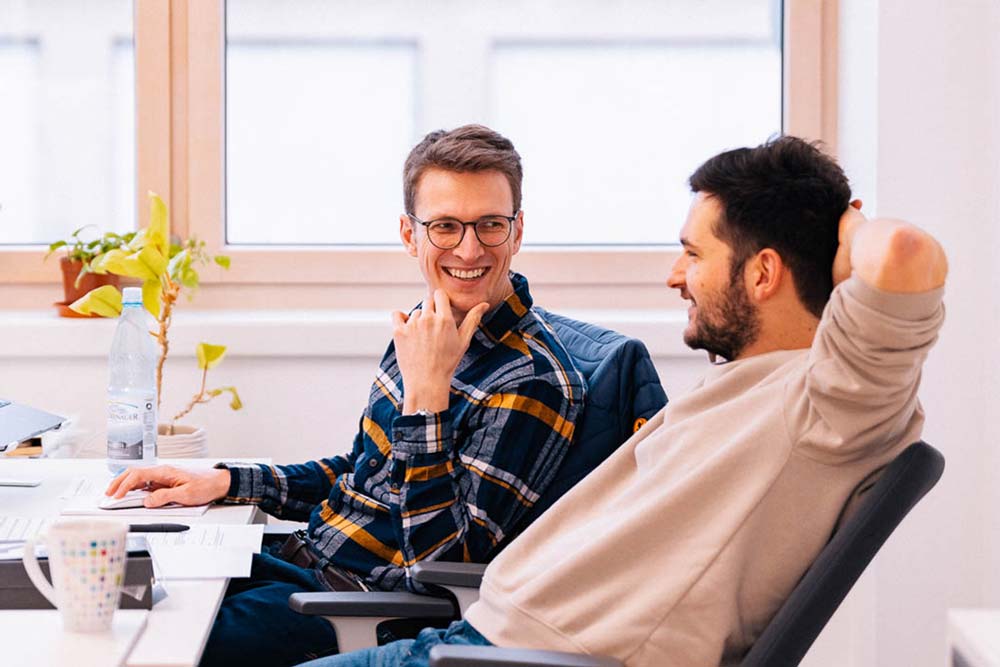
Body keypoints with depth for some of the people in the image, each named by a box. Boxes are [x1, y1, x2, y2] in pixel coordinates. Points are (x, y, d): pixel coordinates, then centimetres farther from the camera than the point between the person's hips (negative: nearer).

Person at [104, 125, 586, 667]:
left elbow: (442, 561, -24)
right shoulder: (427, 329, 7)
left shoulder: (534, 379, -19)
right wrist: (223, 483, 9)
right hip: (303, 559, 8)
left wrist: (426, 393, -27)